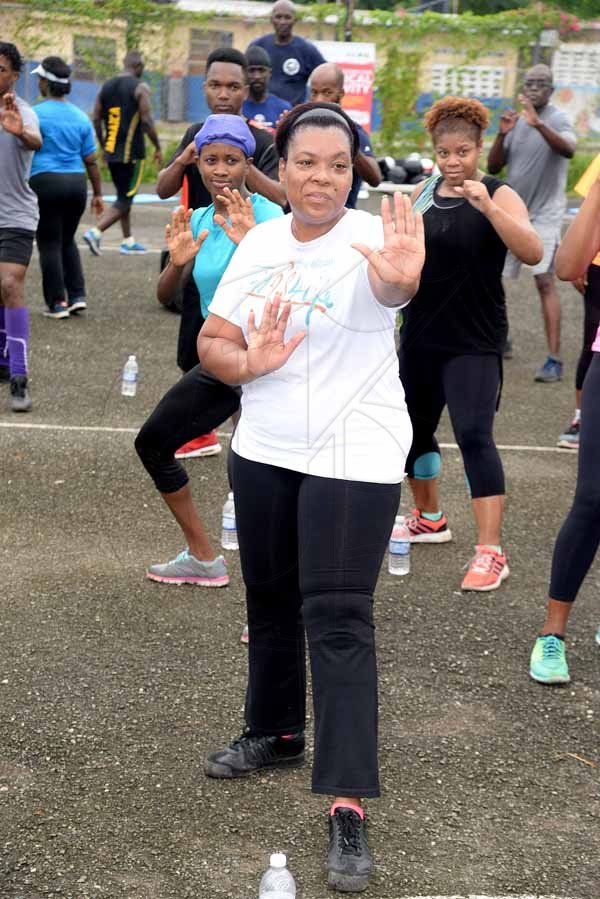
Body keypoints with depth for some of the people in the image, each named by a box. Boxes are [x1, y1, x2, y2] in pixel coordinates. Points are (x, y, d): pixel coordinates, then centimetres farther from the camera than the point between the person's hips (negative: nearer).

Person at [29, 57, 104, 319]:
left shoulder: (36, 114, -7)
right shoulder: (80, 117, 9)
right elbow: (91, 161, 11)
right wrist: (97, 194, 17)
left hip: (45, 181, -5)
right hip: (76, 183, 5)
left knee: (49, 243, 3)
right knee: (67, 241, 20)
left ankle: (57, 303, 4)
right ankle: (77, 295, 11)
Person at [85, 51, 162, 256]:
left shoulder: (106, 86, 10)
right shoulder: (140, 88, -8)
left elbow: (95, 119, 9)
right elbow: (147, 121, -14)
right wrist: (158, 148, -4)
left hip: (111, 152, 7)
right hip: (131, 152, -7)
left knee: (124, 196, 19)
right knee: (125, 199, -3)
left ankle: (128, 241, 22)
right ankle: (95, 232, -18)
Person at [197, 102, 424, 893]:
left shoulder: (368, 241, -15)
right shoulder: (259, 244, 3)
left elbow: (394, 282, -39)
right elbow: (211, 344, 4)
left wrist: (402, 278, -63)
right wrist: (249, 363, -18)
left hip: (353, 458, -6)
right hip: (264, 452, 6)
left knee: (337, 620, -11)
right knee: (270, 598, 18)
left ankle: (349, 807, -9)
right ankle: (277, 733, 41)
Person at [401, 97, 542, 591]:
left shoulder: (499, 195, -10)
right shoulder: (424, 192, 6)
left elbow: (533, 253, -26)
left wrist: (487, 206, -34)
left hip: (474, 342, -6)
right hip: (421, 335, 6)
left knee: (474, 435, -17)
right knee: (413, 427, 17)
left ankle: (491, 552, -15)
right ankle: (429, 518, 40)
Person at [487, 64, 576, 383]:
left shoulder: (557, 120, -6)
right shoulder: (516, 121, 11)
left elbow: (568, 150, -29)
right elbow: (492, 168, 7)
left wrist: (538, 124, -41)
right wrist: (501, 135, -9)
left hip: (543, 214, -6)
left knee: (545, 281, -16)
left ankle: (554, 359, -18)